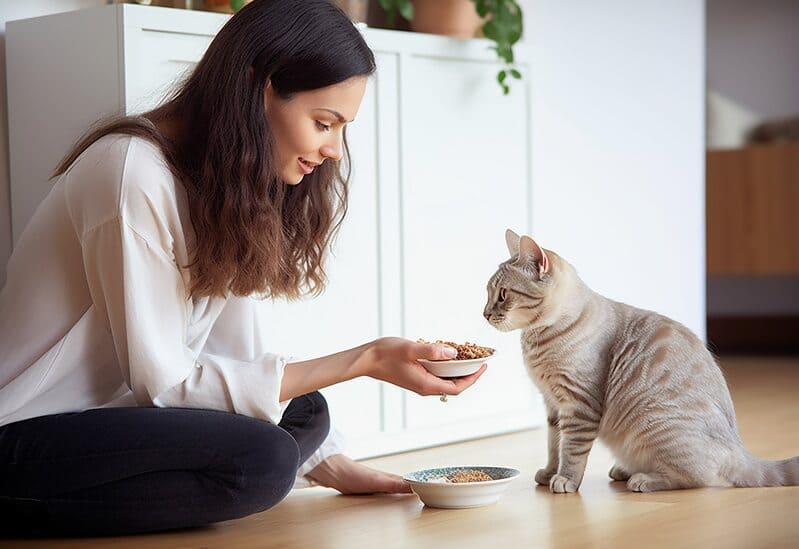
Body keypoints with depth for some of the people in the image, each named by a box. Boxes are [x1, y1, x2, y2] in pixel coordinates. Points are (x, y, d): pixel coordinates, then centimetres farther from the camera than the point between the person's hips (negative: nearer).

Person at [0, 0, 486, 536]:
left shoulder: (233, 184, 6)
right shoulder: (136, 173, -22)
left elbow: (239, 347, 8)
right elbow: (163, 382, -21)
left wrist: (329, 464, 2)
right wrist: (366, 361, -22)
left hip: (113, 412, 9)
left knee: (302, 413, -2)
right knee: (261, 457, -25)